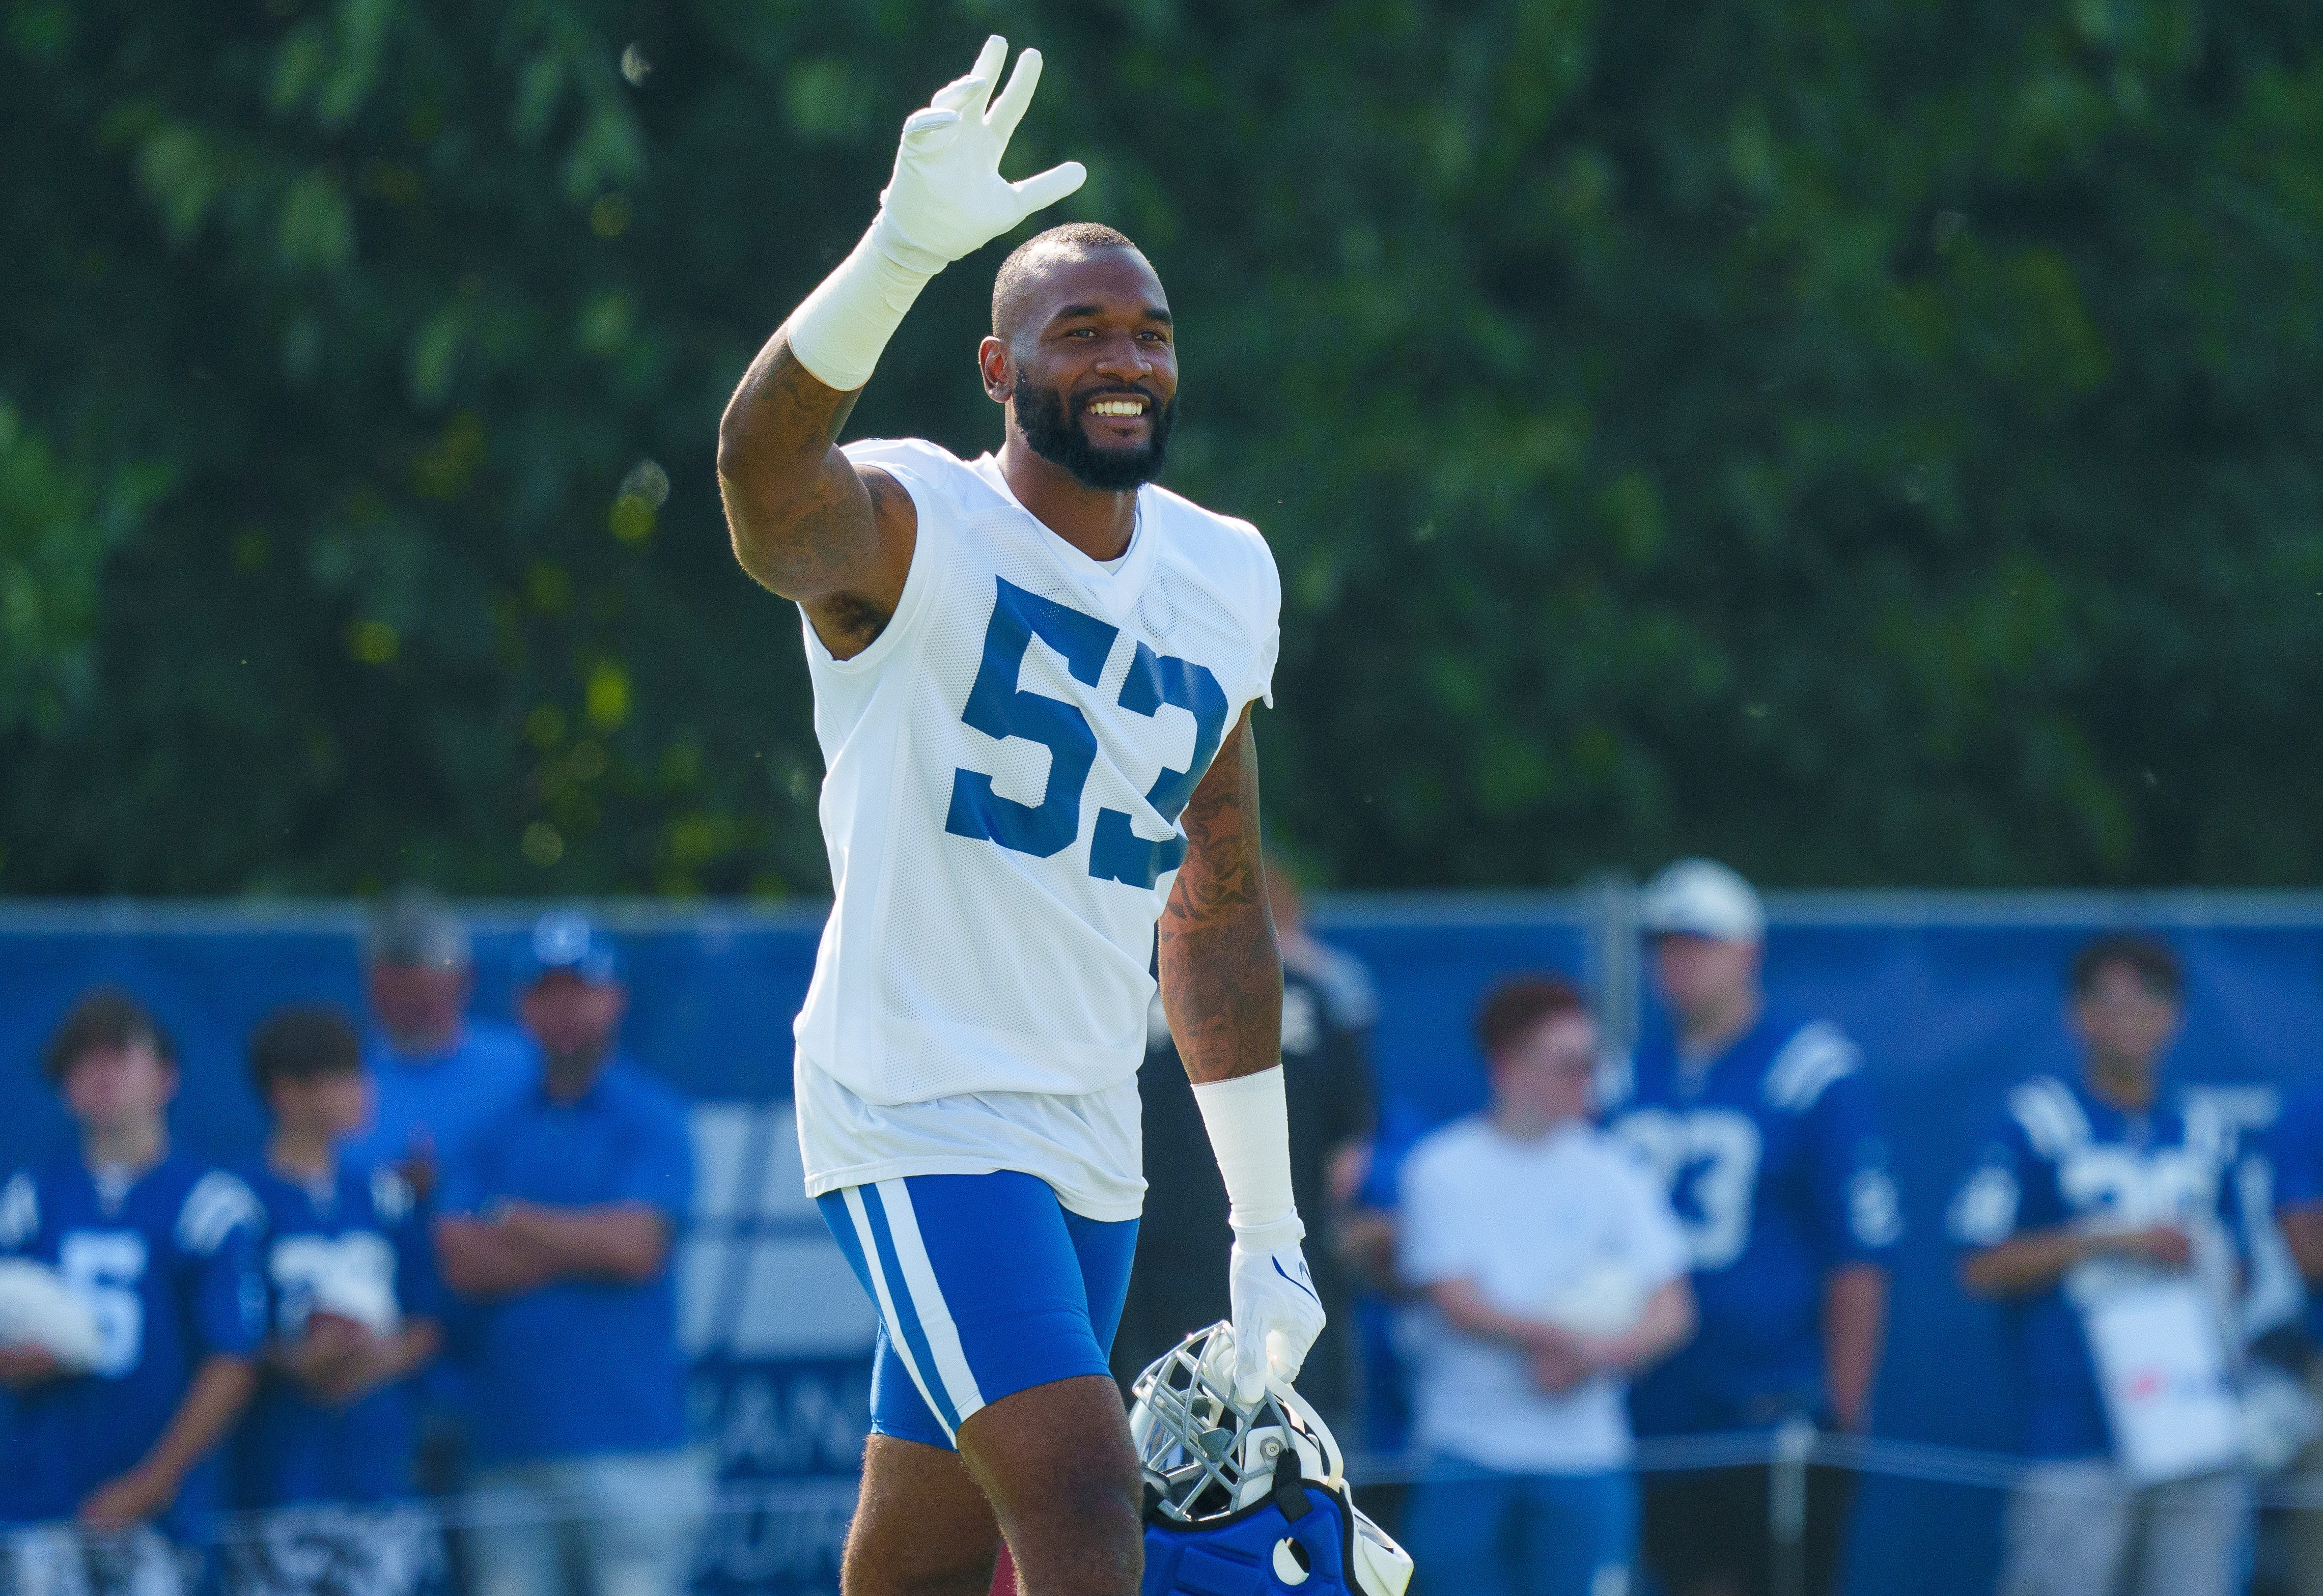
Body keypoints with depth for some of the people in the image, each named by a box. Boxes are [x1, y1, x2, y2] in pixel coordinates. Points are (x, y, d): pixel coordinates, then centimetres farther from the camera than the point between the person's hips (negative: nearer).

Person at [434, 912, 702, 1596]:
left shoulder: (651, 1118, 4)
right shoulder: (494, 1128, 15)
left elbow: (637, 1247, -9)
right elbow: (462, 1263, 1)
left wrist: (514, 1220, 2)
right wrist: (587, 1244, -6)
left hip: (629, 1439, -4)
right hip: (509, 1446, 4)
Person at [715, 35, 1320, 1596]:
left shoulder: (1227, 578, 11)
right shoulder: (909, 533, -9)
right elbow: (766, 469, -34)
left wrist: (1268, 1225, 20)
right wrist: (906, 248, -51)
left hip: (1094, 1143, 7)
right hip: (919, 1117, -7)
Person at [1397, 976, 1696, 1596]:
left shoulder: (1612, 1173, 6)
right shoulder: (1442, 1171, 0)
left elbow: (1670, 1312, 2)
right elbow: (1457, 1304, -9)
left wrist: (1597, 1355, -16)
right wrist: (1559, 1334, -21)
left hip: (1584, 1456, 1)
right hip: (1464, 1456, -1)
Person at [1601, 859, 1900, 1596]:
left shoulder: (1815, 1072, -6)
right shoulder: (1630, 1084, 10)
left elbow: (1862, 1256, -7)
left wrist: (1844, 1409, -9)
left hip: (1781, 1419, -5)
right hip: (1660, 1419, 5)